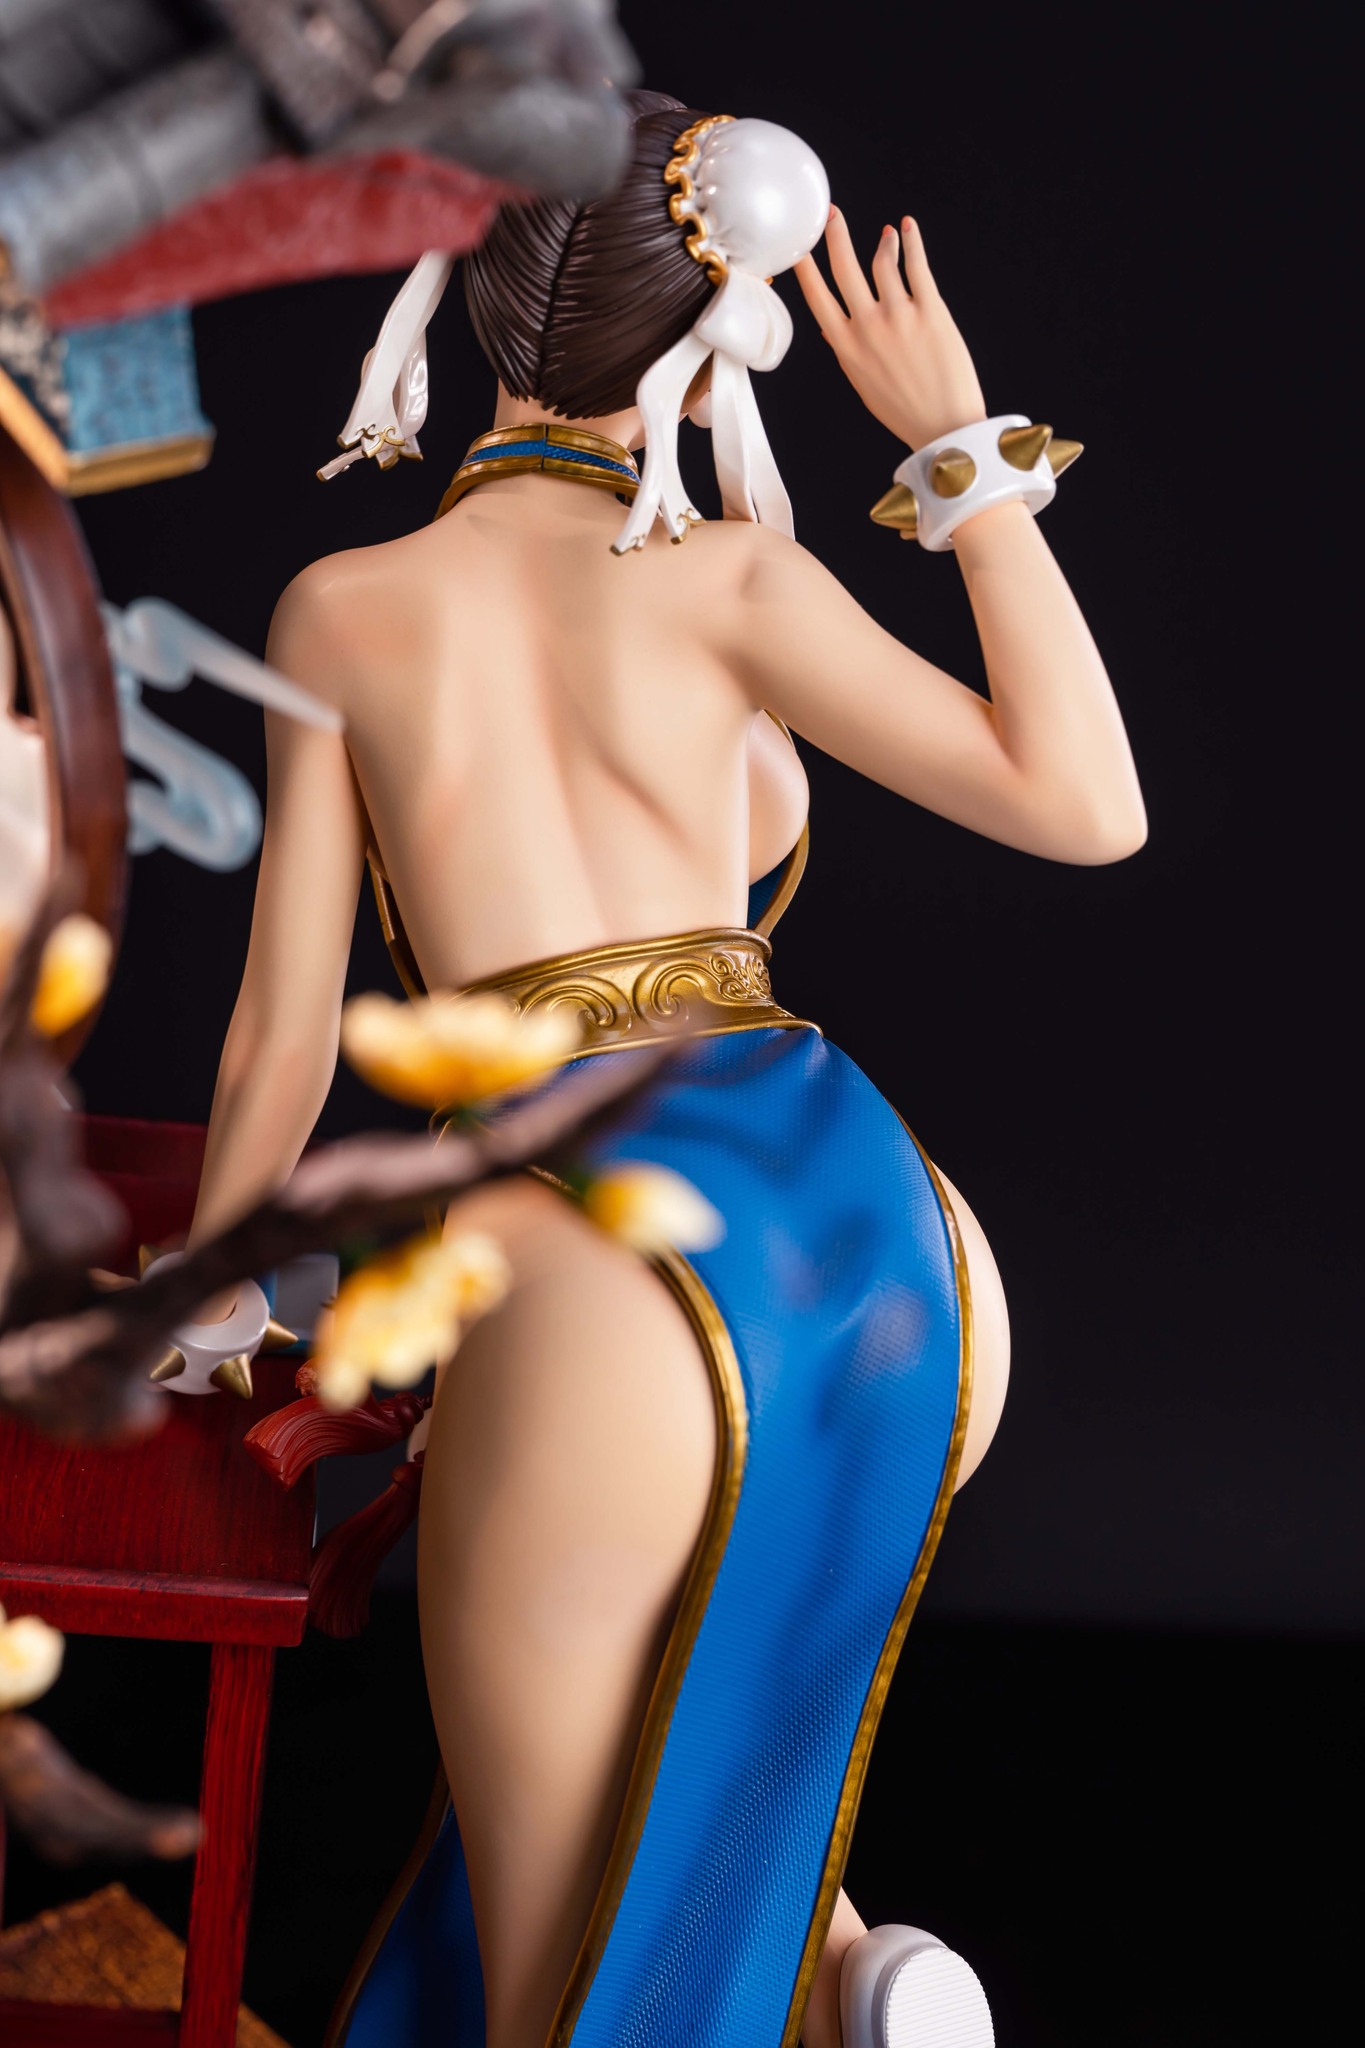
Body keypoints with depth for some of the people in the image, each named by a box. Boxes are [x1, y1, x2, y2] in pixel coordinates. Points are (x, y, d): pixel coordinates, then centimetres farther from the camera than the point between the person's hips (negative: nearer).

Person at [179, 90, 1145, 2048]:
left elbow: (283, 1037, 14)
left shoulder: (342, 608, 9)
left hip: (609, 1287, -3)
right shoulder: (727, 579, 7)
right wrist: (963, 449, 8)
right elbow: (1091, 808, 5)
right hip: (913, 1272, 3)